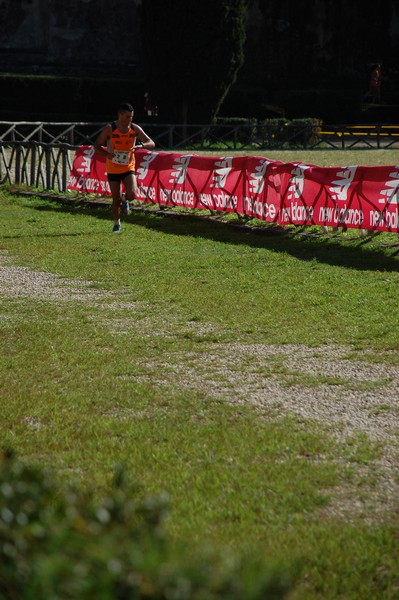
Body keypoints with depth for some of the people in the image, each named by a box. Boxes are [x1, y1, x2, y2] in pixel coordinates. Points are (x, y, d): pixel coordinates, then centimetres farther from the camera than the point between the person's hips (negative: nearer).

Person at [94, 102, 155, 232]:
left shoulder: (135, 129, -5)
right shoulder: (109, 129, -11)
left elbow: (151, 143, -4)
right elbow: (96, 145, -5)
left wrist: (141, 146, -27)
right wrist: (107, 154, -25)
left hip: (128, 168, 1)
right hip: (113, 169, -1)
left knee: (132, 194, -20)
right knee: (116, 199, 0)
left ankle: (125, 200, 17)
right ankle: (117, 223, 24)